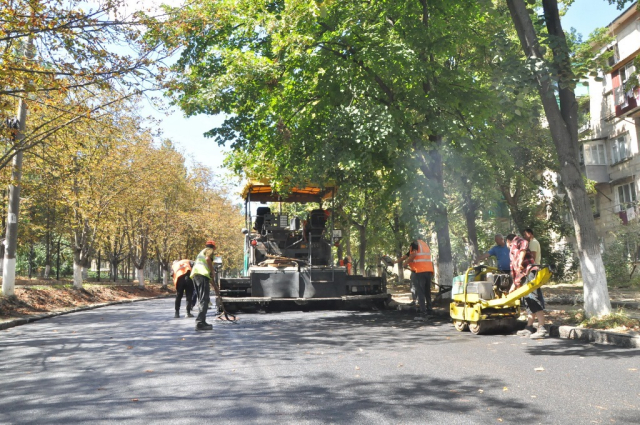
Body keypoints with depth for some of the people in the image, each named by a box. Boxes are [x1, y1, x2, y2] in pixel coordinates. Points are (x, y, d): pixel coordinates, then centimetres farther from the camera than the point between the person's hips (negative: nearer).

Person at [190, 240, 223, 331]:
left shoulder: (201, 252, 37)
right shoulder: (209, 250, 13)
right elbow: (208, 259, -15)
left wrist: (215, 287, 43)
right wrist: (212, 272, -5)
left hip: (194, 275, 9)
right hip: (202, 274, -9)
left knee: (202, 300, 16)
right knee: (204, 300, -12)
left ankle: (202, 322, 18)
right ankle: (200, 323, -20)